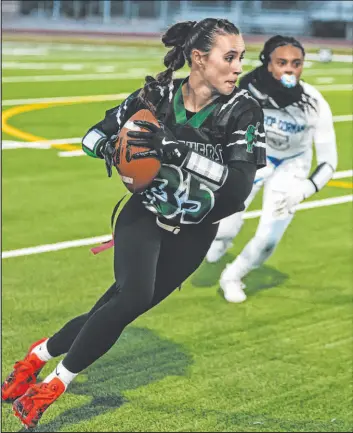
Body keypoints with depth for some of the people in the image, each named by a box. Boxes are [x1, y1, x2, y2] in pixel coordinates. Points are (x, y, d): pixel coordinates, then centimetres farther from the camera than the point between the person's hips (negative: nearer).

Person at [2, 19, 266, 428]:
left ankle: (41, 352, 24)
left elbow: (239, 184, -27)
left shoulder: (243, 111, -15)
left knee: (116, 310, -2)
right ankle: (55, 383, -8)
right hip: (144, 215, -1)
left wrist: (176, 148, -35)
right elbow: (93, 137, 1)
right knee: (134, 296, -25)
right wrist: (117, 149, -23)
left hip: (192, 236, 1)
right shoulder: (159, 94, -10)